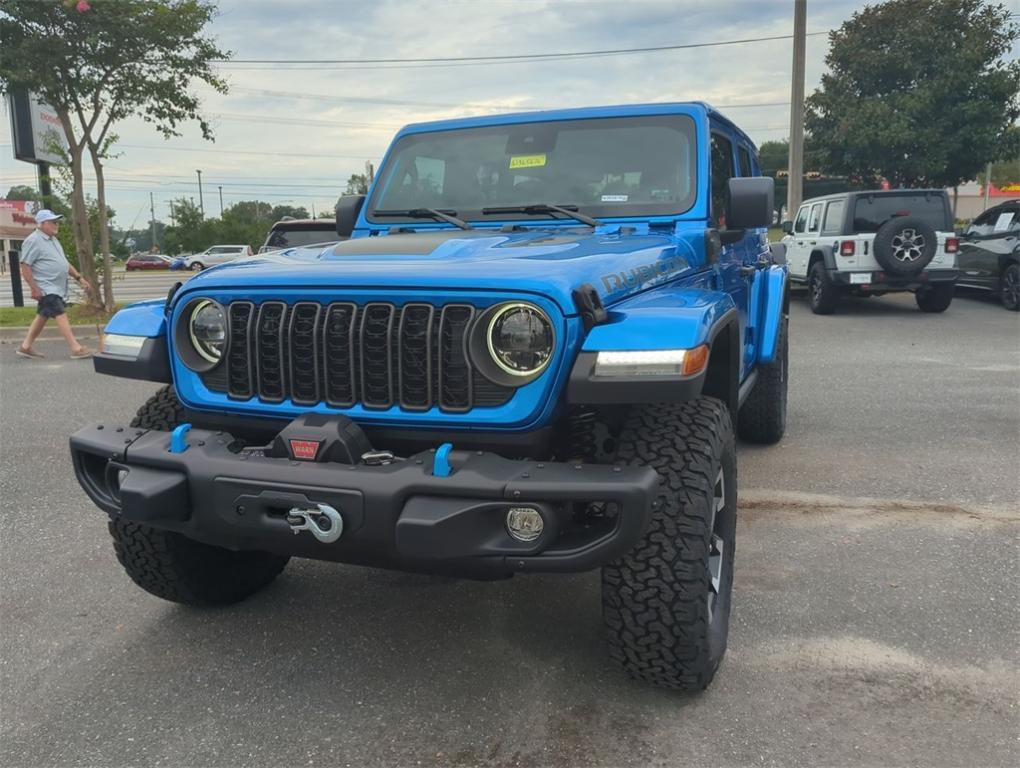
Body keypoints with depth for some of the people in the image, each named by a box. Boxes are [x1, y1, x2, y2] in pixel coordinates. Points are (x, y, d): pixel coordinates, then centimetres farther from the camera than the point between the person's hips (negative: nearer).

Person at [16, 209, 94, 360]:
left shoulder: (53, 240, 17)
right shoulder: (33, 241, -12)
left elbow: (64, 263, 23)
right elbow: (25, 266, -15)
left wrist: (79, 278, 15)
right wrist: (34, 288, -20)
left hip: (57, 287, 10)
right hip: (46, 288, -10)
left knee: (43, 316, 15)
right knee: (61, 315, -15)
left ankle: (25, 347, 24)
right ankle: (76, 349, -19)